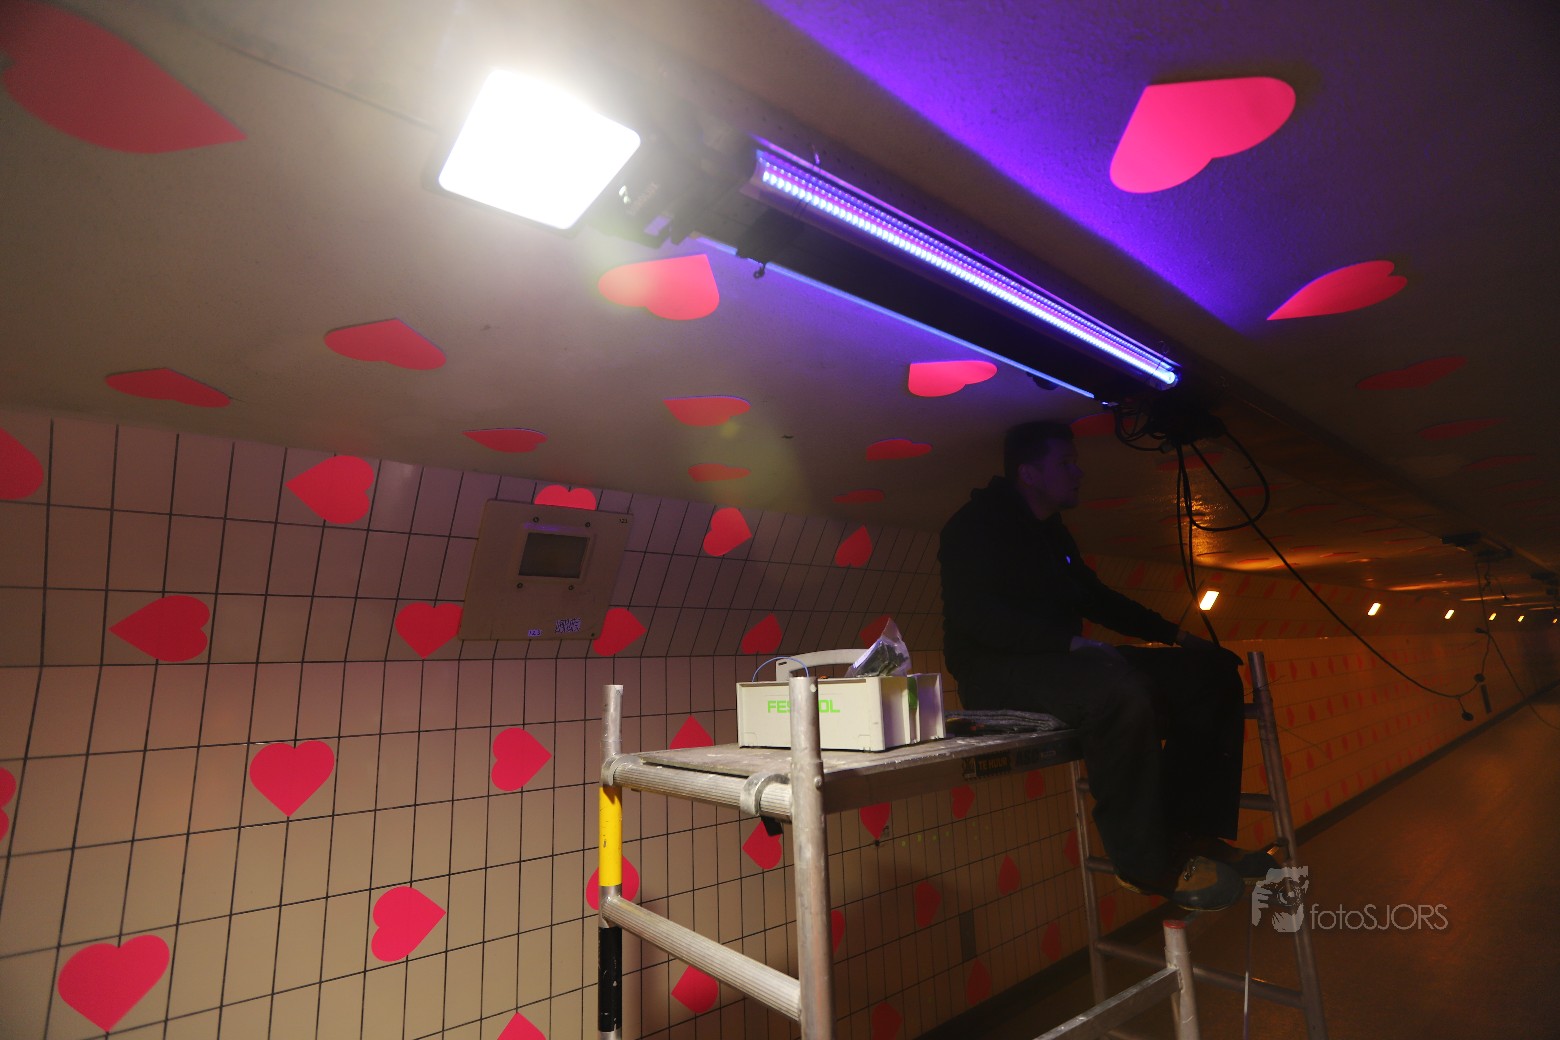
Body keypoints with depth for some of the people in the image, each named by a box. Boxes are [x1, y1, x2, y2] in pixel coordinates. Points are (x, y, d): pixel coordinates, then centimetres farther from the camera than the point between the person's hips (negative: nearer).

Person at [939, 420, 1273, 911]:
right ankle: (1148, 863, -18)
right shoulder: (977, 525, -9)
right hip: (998, 672, -9)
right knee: (1122, 690, -37)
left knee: (1213, 670, 4)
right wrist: (1071, 642, -27)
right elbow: (977, 617, -22)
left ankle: (1194, 833, 2)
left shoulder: (1052, 533, 19)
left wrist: (1173, 633, 17)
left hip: (1058, 662, 10)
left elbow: (1097, 598, 26)